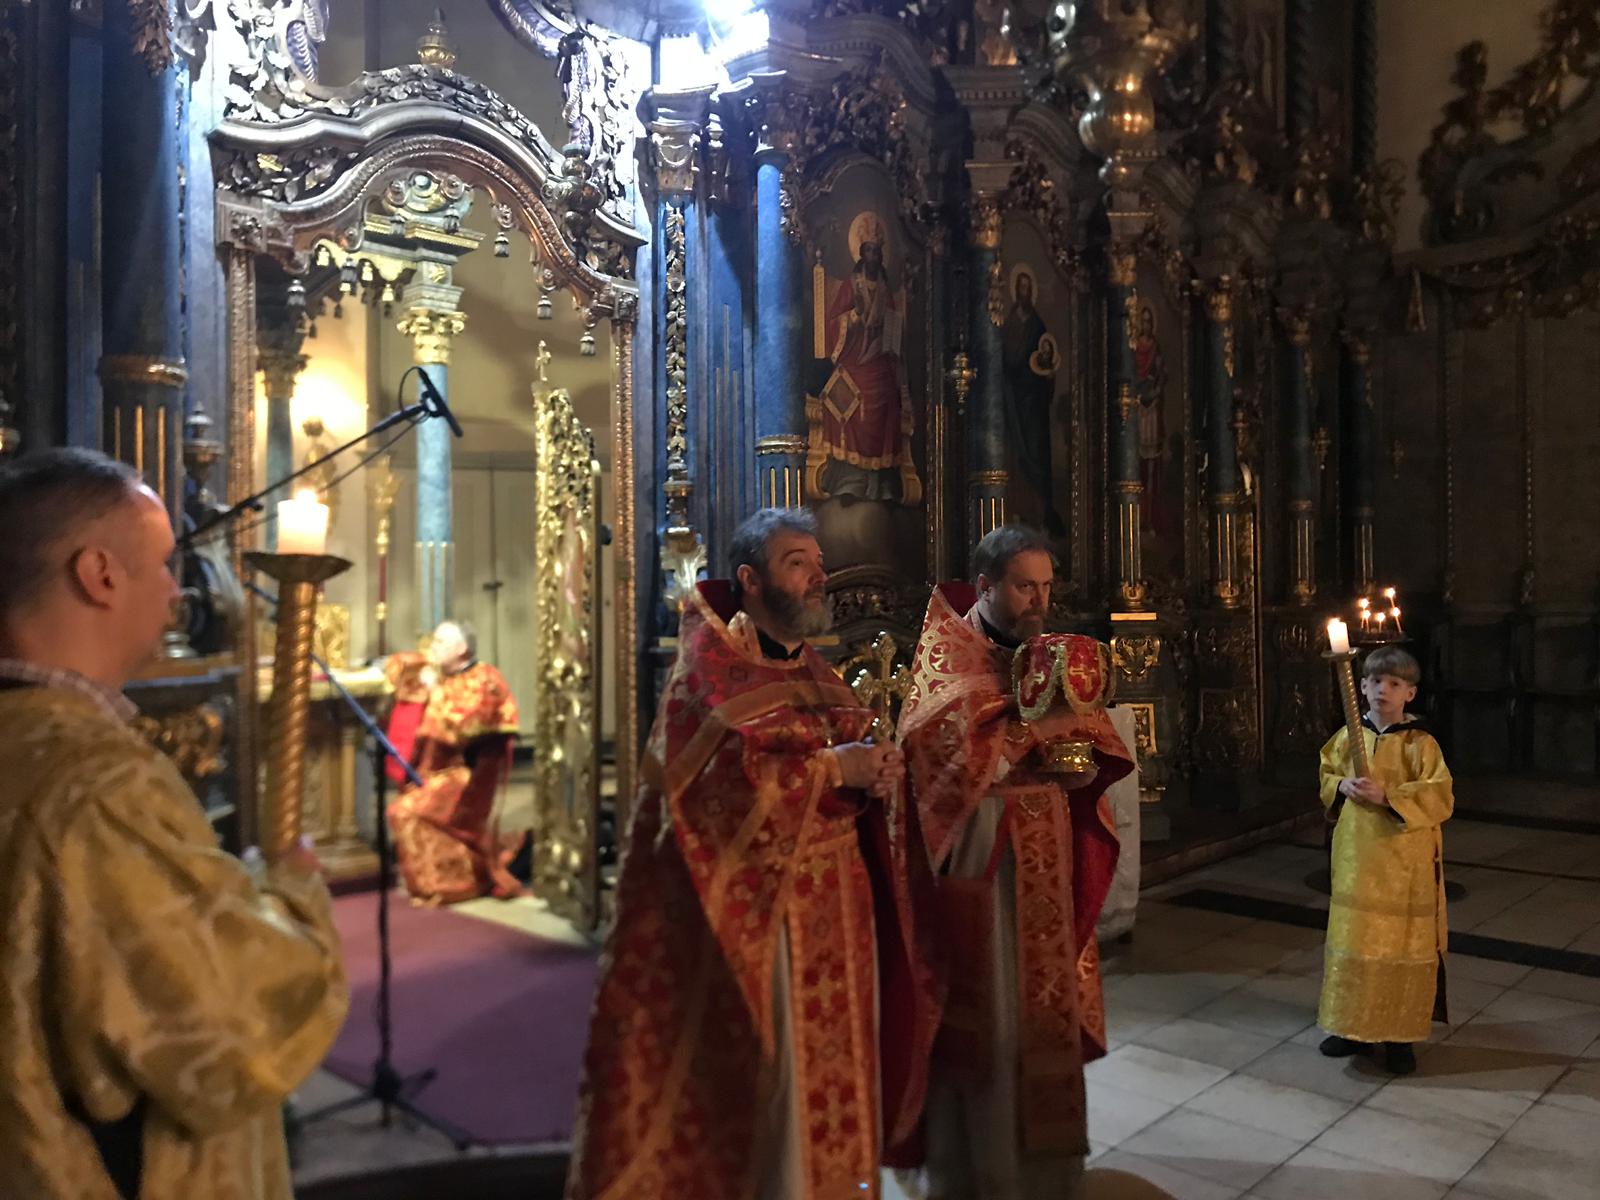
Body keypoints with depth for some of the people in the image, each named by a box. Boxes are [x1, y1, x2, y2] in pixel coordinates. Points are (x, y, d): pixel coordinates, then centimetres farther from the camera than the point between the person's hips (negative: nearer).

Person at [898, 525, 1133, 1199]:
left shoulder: (1052, 655, 12)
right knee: (984, 1011, 1)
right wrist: (1038, 730, -21)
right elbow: (947, 744, -22)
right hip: (978, 856, -6)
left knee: (1043, 1002, 14)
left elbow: (1093, 743, 14)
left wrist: (1085, 766, -8)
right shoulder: (945, 653, -7)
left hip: (1046, 859, 6)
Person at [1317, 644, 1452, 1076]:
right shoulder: (1347, 737, 4)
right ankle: (1353, 1025, 25)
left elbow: (1440, 797, -15)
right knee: (1350, 940, 10)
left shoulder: (1420, 744, -10)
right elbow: (1326, 776, 16)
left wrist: (1387, 796, -23)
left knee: (1400, 945, 3)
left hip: (1404, 862, -4)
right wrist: (1341, 787, -6)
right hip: (1354, 857, 4)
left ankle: (1400, 1035, 16)